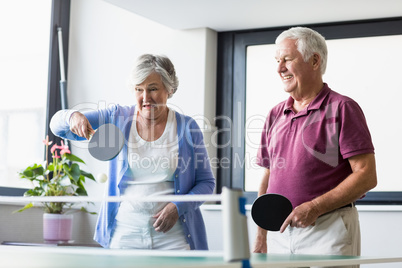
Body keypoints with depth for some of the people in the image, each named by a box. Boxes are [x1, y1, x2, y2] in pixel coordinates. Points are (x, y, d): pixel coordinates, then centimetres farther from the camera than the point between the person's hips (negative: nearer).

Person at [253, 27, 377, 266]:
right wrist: (261, 237, 10)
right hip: (280, 232, 5)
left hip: (329, 230, -5)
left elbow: (366, 176, -11)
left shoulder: (342, 109, -5)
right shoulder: (275, 115, 14)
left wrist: (315, 207, -18)